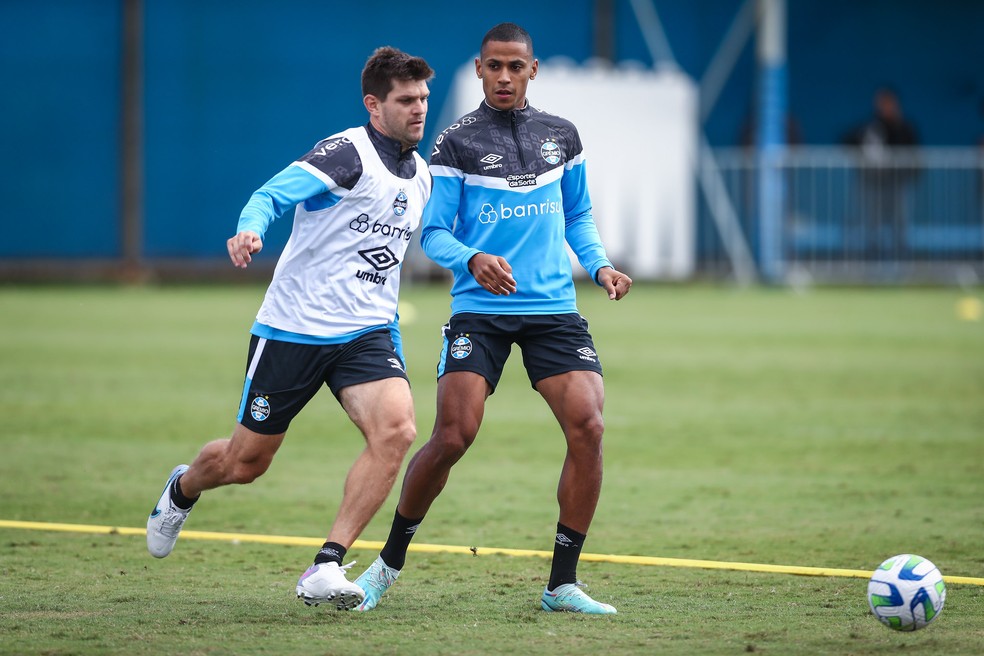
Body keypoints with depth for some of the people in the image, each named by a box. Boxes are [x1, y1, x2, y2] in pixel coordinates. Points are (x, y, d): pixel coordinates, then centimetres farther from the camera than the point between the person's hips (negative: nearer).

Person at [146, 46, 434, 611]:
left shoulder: (422, 176, 10)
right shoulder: (348, 153, -13)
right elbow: (273, 194, -24)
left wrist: (392, 343, 29)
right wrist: (251, 228, -44)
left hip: (367, 331, 5)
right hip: (294, 327, -5)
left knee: (396, 429, -24)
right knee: (245, 463, 7)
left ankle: (326, 568, -19)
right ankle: (181, 491, 44)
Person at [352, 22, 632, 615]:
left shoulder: (562, 136, 11)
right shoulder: (458, 143, 0)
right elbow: (433, 233, -2)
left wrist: (600, 264, 5)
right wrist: (473, 261, -22)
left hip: (554, 308, 3)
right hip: (479, 310, -3)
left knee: (587, 427, -14)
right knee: (453, 437, -14)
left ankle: (562, 584, -2)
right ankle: (390, 563, 9)